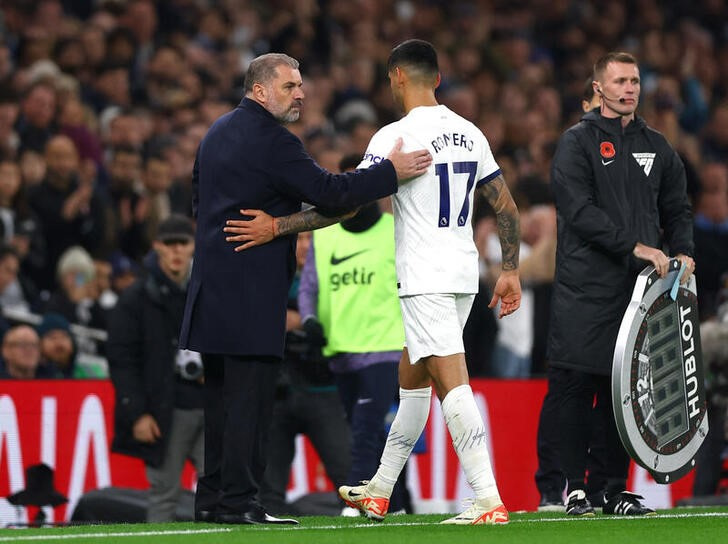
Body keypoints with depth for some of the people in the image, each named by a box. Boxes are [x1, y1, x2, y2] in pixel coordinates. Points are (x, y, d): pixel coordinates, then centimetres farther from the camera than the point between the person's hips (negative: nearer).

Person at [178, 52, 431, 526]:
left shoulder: (218, 132, 17)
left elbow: (200, 201, 25)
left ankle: (213, 497, 14)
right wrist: (391, 172, -14)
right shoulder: (271, 140, -13)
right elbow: (326, 190, -18)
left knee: (223, 394, 12)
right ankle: (237, 500, -10)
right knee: (250, 394, -8)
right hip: (252, 287, -10)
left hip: (214, 284, 10)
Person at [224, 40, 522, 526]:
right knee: (412, 378, 18)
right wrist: (511, 272, 19)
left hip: (425, 278, -8)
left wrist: (276, 227, -12)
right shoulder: (470, 133, 10)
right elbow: (507, 207, 12)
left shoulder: (398, 136, -12)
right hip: (463, 272, 8)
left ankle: (490, 501, -23)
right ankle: (379, 493, 27)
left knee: (452, 384, -13)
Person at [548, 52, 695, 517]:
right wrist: (635, 246, -17)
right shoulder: (577, 143, 0)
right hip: (585, 289, -4)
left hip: (639, 286, 4)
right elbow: (580, 211, -11)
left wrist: (683, 251, 2)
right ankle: (576, 489, 2)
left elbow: (677, 208, 22)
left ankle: (618, 491, 9)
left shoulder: (656, 147, 16)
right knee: (578, 387, -4)